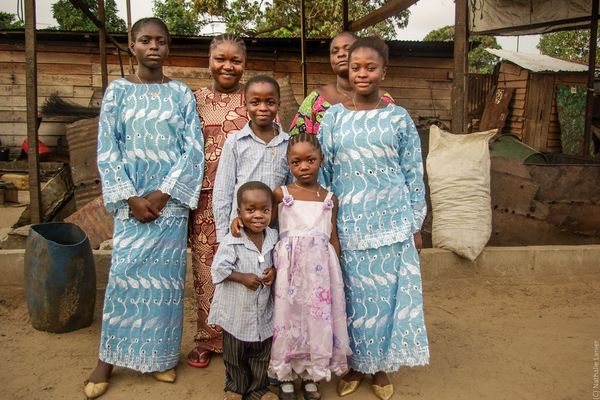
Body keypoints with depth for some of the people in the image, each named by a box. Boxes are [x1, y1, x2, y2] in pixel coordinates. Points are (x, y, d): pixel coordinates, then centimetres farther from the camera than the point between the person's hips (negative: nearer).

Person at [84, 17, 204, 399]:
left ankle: (160, 354, 21)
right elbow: (107, 150, 0)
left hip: (171, 198, 0)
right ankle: (109, 358, 16)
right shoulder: (118, 90, 4)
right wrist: (129, 197, -10)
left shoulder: (181, 93, 4)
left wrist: (163, 193, -11)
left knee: (166, 275, 5)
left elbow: (193, 149, -3)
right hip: (132, 198, 0)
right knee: (124, 274, 1)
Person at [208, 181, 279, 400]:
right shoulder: (231, 241, -19)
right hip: (237, 310, -3)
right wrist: (243, 278, -23)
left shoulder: (273, 237, -4)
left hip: (263, 310, 4)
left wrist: (274, 270, -10)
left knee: (261, 354, 19)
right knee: (235, 356, 17)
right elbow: (219, 268, -17)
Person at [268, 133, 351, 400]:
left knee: (318, 318, 7)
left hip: (320, 266, 2)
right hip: (290, 265, -1)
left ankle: (311, 378, 25)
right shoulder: (281, 194, 2)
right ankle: (285, 378, 22)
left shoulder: (330, 199, 8)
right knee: (288, 316, 4)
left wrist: (335, 271, 5)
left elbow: (334, 238, 9)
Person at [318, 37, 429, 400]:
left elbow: (414, 175, 3)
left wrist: (416, 226, 2)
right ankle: (355, 364, 30)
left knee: (388, 293, 7)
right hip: (350, 224, 1)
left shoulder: (399, 118, 1)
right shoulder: (334, 116, 2)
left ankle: (381, 367, 28)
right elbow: (321, 171, 4)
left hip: (392, 223, 0)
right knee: (353, 295, 9)